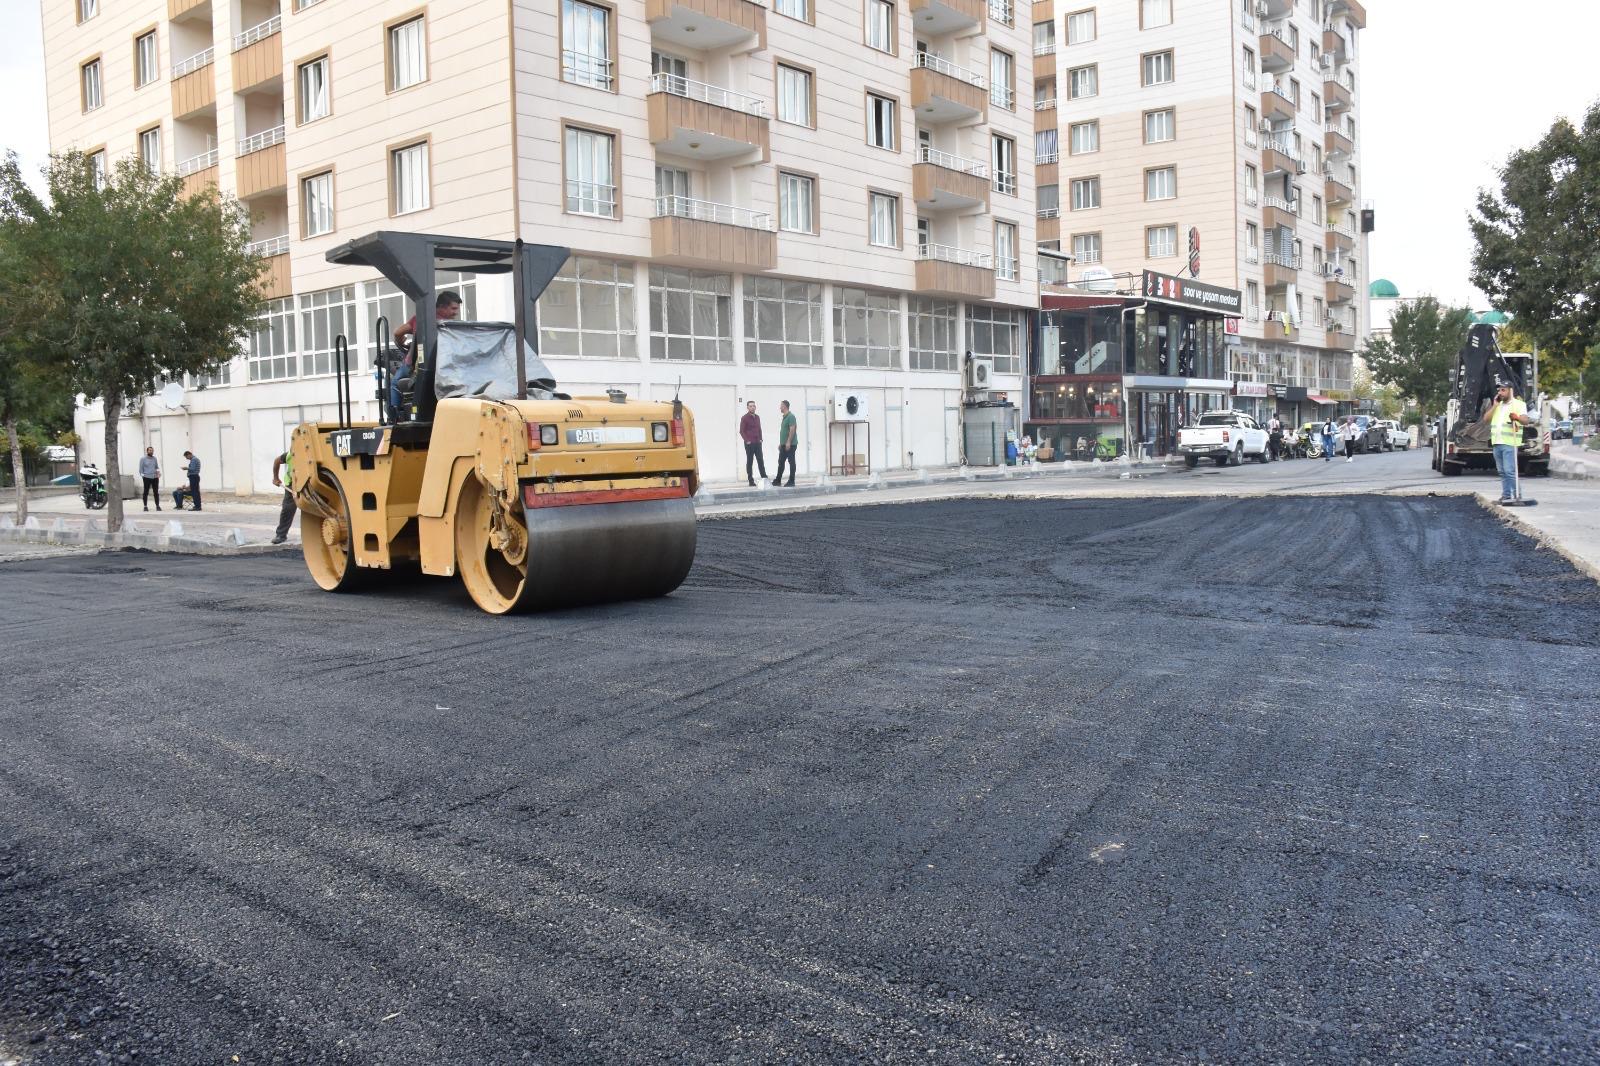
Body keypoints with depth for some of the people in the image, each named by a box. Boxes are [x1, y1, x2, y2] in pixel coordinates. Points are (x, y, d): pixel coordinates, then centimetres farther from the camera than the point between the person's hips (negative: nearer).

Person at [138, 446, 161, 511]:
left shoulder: (154, 458, 12)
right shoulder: (143, 459, 2)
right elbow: (141, 469, 3)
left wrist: (158, 471, 1)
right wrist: (142, 475, -6)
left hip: (155, 477, 3)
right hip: (147, 477, -3)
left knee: (156, 492, 2)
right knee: (146, 492, 1)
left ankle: (157, 506, 7)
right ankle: (145, 506, 7)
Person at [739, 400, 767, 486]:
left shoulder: (757, 417, 12)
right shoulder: (745, 418, -6)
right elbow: (741, 431, -8)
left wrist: (760, 439, 8)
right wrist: (747, 440, -13)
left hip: (757, 443, 5)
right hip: (749, 444, -5)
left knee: (761, 461, 4)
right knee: (749, 462, 0)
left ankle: (764, 478, 7)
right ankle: (751, 481, 3)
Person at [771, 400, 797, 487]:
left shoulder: (791, 417, -13)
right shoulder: (784, 417, 17)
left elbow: (792, 430, -20)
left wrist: (788, 442, -24)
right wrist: (781, 443, 19)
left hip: (790, 444, -10)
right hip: (783, 444, 10)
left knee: (791, 462, -3)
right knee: (781, 462, 11)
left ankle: (791, 482, 0)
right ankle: (778, 480, 17)